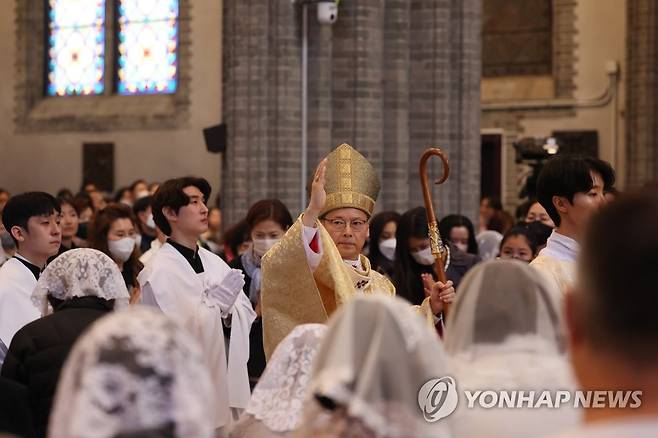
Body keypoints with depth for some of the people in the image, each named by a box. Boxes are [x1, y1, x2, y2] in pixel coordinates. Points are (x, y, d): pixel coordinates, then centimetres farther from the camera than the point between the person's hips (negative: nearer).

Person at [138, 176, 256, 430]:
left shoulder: (213, 262, 10)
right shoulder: (159, 271, -11)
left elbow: (247, 314, 7)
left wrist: (228, 309, -12)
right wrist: (216, 302, -16)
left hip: (223, 384, 6)